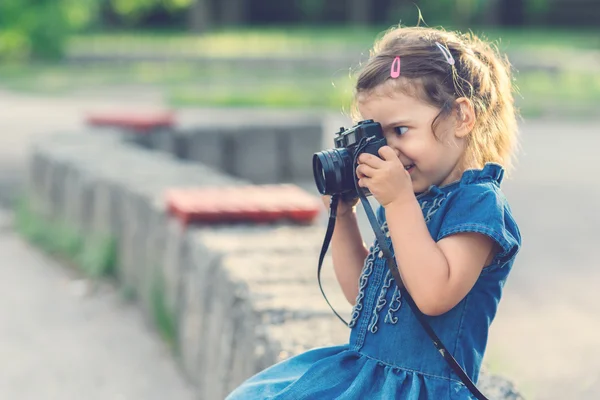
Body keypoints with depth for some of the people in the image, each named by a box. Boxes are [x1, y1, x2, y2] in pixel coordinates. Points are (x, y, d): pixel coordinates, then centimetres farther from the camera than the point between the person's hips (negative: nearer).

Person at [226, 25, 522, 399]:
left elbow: (434, 295, -25)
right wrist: (343, 213, 10)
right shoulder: (405, 201, 13)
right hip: (364, 367, 9)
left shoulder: (479, 202, -13)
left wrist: (399, 201, -23)